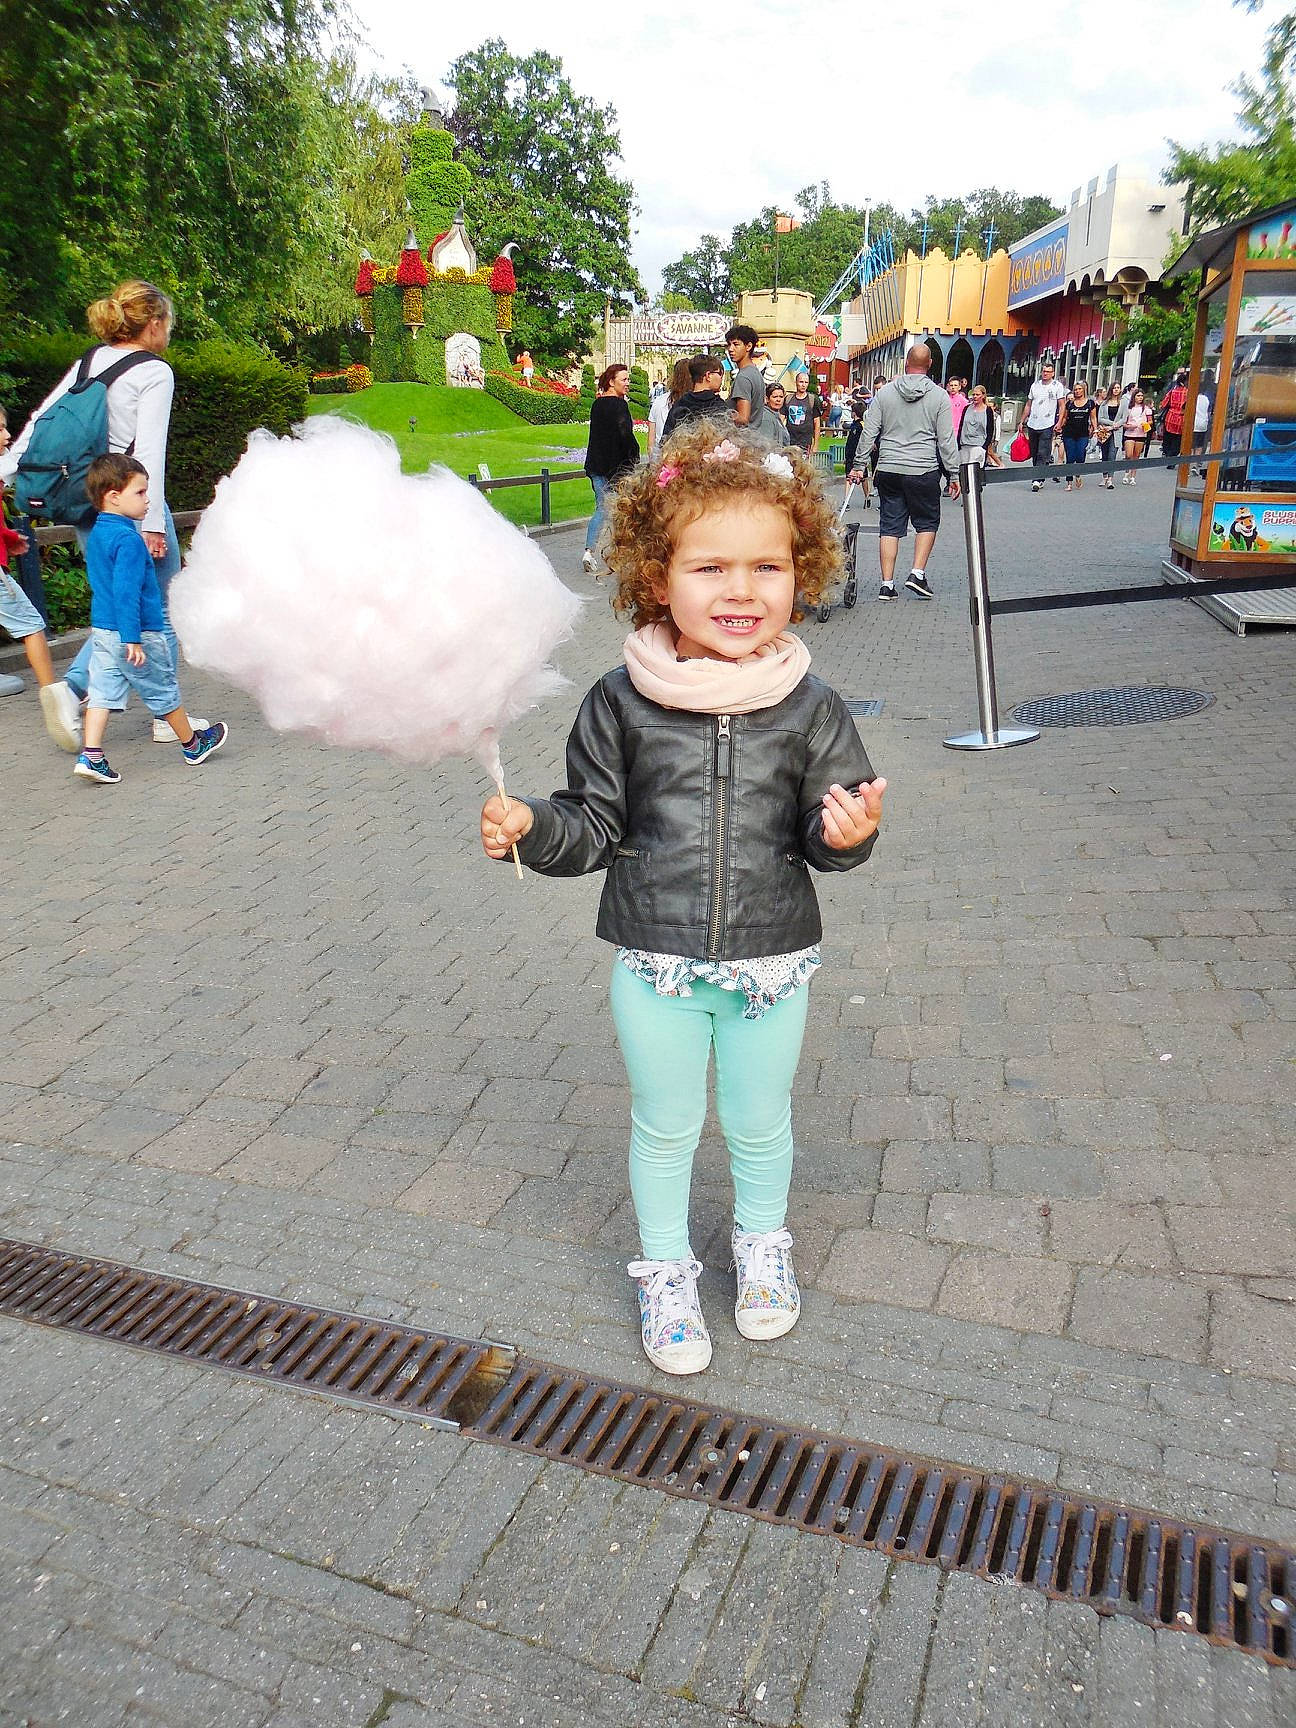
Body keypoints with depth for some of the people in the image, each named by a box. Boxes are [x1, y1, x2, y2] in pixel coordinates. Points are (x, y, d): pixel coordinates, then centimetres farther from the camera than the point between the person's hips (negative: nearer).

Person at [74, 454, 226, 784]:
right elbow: (126, 592, -24)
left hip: (101, 631, 8)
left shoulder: (96, 534, 10)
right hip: (135, 633, -8)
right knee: (164, 692, 8)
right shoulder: (128, 539, -19)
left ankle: (91, 756, -2)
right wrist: (132, 639, -24)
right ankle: (193, 745, 25)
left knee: (103, 692, 6)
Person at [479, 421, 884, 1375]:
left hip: (771, 958, 1)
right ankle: (667, 1270, 42)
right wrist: (531, 827, -20)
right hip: (656, 958, 0)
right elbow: (595, 823, -2)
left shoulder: (810, 707, -8)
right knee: (665, 1126, 17)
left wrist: (847, 832, -24)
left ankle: (762, 1242, 50)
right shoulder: (623, 701, -9)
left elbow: (829, 829, -2)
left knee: (759, 1123, 20)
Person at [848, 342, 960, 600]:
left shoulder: (884, 393, 4)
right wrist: (954, 475, 4)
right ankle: (917, 574, 2)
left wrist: (859, 466, 11)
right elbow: (947, 440, -2)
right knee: (927, 522, 14)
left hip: (888, 470, 2)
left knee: (890, 526, 6)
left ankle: (887, 585, 4)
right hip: (924, 471, -2)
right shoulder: (939, 396, -1)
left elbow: (869, 433, 4)